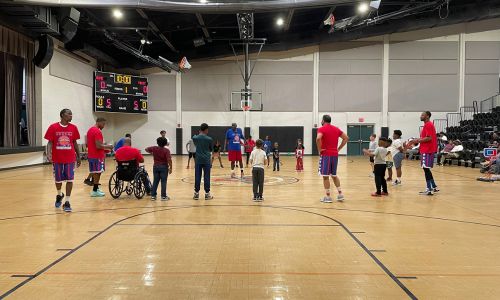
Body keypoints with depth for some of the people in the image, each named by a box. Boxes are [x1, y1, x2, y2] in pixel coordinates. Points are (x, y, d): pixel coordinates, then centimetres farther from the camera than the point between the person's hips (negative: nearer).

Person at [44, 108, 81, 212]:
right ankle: (59, 195, 41)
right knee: (58, 179, 13)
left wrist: (78, 157, 11)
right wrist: (49, 154, -20)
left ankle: (67, 202, 2)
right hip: (57, 159, -1)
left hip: (70, 158, 1)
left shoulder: (73, 128, 2)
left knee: (70, 180, -5)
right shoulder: (53, 127, -5)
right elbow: (50, 142, -4)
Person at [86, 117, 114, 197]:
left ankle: (96, 188, 22)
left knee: (95, 172, 15)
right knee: (97, 172, -5)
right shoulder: (97, 131, -18)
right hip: (97, 156, -10)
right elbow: (98, 146, -24)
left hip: (91, 155, 10)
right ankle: (95, 191, -2)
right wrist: (108, 147, -9)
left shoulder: (90, 130, 15)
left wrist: (104, 146, 18)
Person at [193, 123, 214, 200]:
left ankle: (196, 193, 10)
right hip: (206, 160, -2)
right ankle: (207, 193, 6)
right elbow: (211, 149, 6)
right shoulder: (209, 139, -7)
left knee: (197, 177, 6)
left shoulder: (195, 138, -2)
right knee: (206, 177, 3)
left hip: (198, 160, 2)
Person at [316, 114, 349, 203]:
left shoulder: (322, 129, -7)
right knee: (334, 175, 18)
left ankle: (328, 197, 2)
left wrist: (319, 150, -14)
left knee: (325, 176, 0)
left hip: (326, 154, -6)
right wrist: (339, 148, 12)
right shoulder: (336, 129, 12)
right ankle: (340, 194, 16)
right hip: (335, 155, 6)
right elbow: (346, 138, 14)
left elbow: (318, 138, -26)